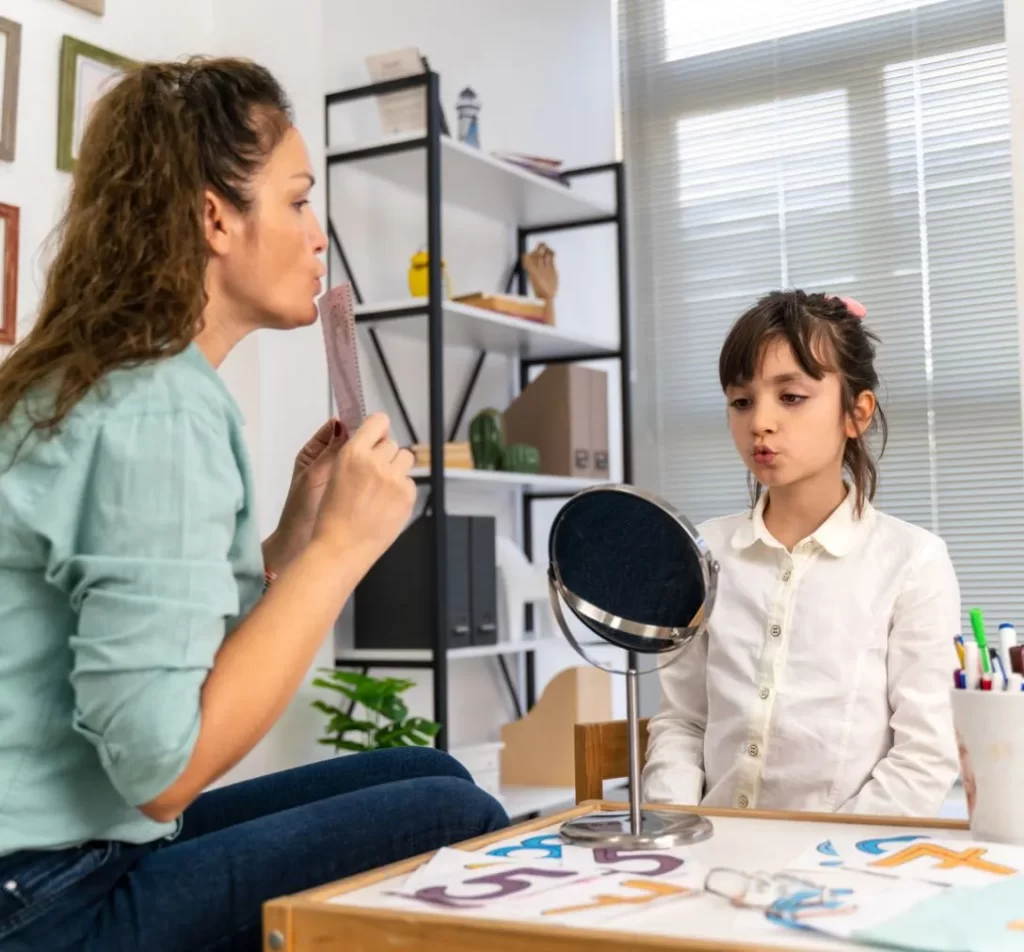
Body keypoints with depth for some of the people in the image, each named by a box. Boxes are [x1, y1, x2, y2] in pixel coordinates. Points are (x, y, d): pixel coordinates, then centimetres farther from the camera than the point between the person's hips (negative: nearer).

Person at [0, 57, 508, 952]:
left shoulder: (96, 383, 10)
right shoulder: (160, 413, -21)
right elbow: (160, 766, -28)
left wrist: (291, 539, 2)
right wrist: (342, 543, -22)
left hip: (84, 847, 9)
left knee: (427, 773, 11)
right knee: (457, 819, -10)